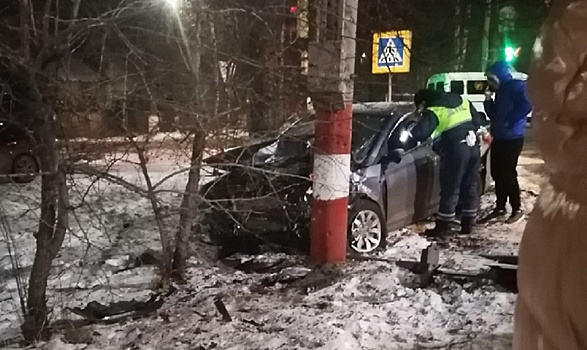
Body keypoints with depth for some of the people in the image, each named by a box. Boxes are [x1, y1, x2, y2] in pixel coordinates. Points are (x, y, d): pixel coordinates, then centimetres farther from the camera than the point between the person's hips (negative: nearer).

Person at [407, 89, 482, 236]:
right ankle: (468, 224, 24)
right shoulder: (461, 100, 16)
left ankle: (443, 227, 9)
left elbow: (420, 133, -18)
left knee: (450, 191, 1)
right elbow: (476, 121, 19)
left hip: (455, 151, -7)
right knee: (470, 188, 15)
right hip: (473, 148, 7)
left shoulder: (433, 111, -7)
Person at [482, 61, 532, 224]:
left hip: (512, 138, -9)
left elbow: (526, 105, -23)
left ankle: (517, 210, 5)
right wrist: (488, 100, 7)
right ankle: (500, 207, 20)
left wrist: (508, 122, -22)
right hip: (499, 138, 9)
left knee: (508, 174, -6)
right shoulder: (500, 91, 18)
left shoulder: (517, 86, -8)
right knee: (497, 173, 11)